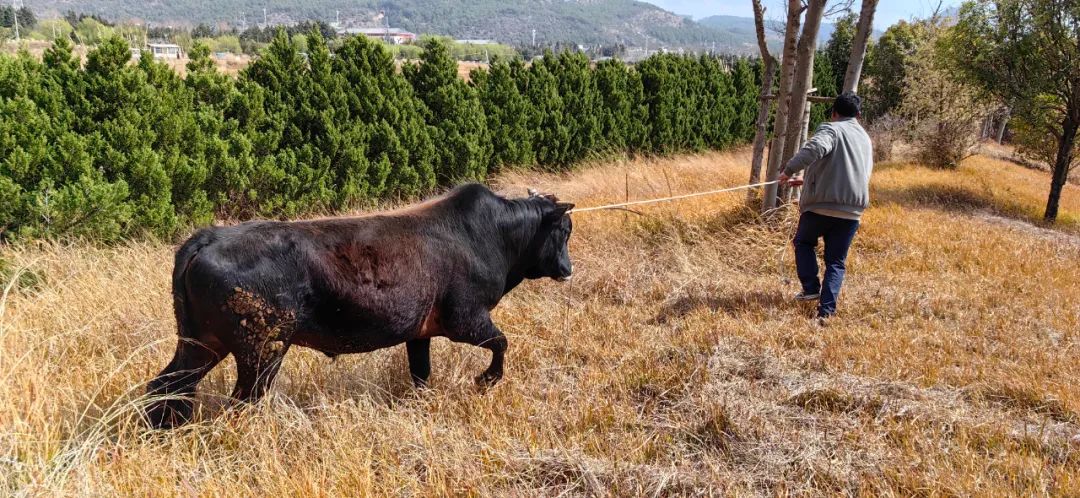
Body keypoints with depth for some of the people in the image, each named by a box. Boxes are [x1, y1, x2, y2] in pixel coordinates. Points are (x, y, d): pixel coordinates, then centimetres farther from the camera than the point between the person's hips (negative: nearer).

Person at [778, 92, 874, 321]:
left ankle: (811, 288, 10)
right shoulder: (865, 139, 22)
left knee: (803, 242, 21)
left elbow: (815, 148, -27)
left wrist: (790, 169, -23)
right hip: (851, 212, 5)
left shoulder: (831, 129, -3)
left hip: (821, 205, -5)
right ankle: (826, 309, 0)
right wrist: (808, 180, 33)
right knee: (836, 262, 10)